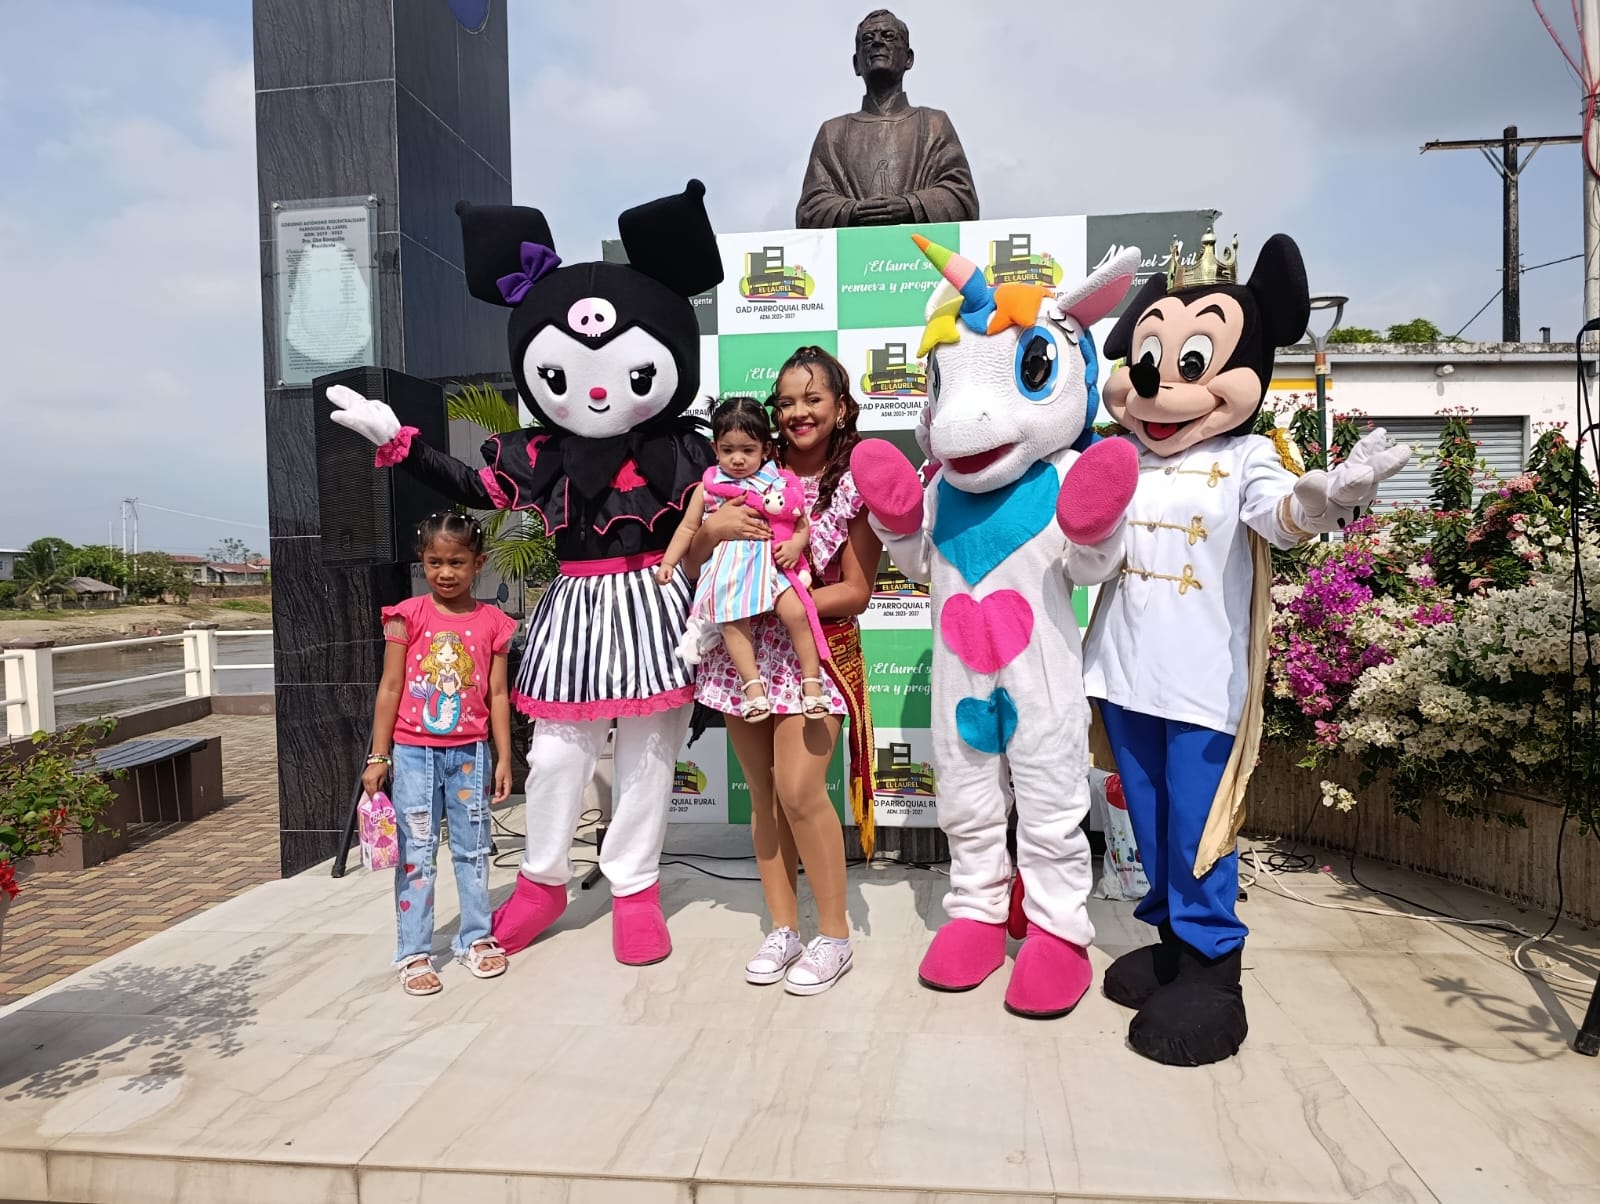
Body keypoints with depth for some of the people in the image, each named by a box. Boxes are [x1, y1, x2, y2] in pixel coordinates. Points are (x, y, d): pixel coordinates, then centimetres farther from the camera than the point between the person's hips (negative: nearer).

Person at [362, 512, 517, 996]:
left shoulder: (492, 623, 0)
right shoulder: (408, 617, -4)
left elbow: (498, 696, 3)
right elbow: (390, 689, -2)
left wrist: (504, 758, 1)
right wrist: (378, 756, -3)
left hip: (468, 752, 1)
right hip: (414, 752, -1)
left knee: (473, 849, 12)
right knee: (415, 855, 6)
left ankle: (476, 939, 26)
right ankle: (414, 953, 16)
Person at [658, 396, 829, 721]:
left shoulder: (780, 484, 8)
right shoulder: (708, 486, 11)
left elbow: (802, 526, 11)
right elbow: (688, 528, 16)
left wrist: (795, 545, -9)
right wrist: (668, 562, 9)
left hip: (771, 563, 0)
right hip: (727, 567, 1)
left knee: (796, 612, -17)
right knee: (732, 621, -21)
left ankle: (811, 681, -6)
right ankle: (752, 684, -16)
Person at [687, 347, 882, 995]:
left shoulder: (856, 485, -2)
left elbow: (856, 592, -4)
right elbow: (690, 560, 7)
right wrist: (715, 527, -13)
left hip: (816, 647, -3)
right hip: (743, 649, 4)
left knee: (798, 790, -12)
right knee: (763, 793, 8)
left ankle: (834, 934, 7)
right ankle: (783, 927, 23)